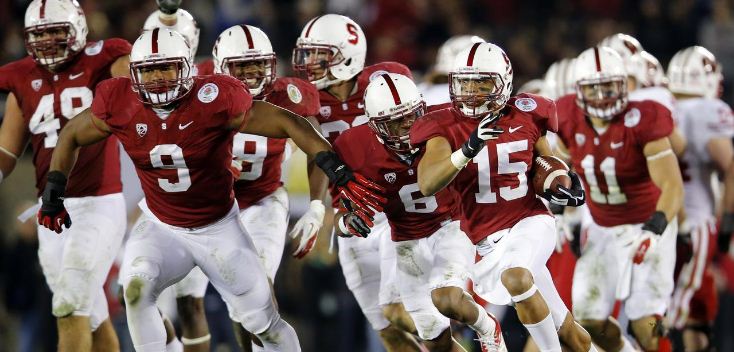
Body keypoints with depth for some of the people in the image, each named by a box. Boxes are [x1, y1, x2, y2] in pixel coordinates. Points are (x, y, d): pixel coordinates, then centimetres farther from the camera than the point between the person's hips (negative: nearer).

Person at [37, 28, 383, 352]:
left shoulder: (214, 100, -26)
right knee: (136, 287, -27)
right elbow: (71, 136, 3)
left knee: (264, 323, 6)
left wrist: (340, 174, -28)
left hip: (219, 229, -1)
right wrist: (52, 194, -2)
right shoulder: (120, 105, -17)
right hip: (161, 227, 2)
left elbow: (290, 124, -21)